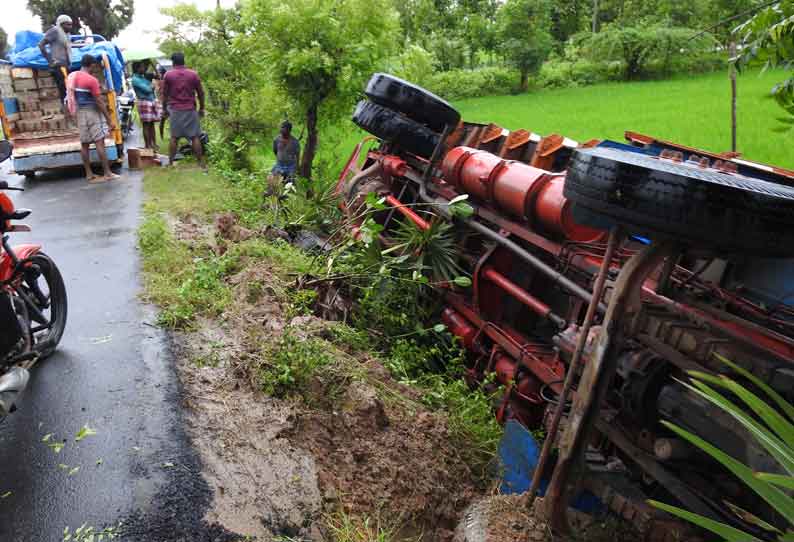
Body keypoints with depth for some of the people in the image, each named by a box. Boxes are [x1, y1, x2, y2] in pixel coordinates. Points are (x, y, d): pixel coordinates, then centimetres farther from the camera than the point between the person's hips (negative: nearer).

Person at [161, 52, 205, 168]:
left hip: (175, 110, 1)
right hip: (190, 110, 0)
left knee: (174, 137, 6)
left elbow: (164, 94, 4)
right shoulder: (193, 74, 1)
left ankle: (170, 162, 11)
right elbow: (200, 93, 3)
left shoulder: (168, 75, 1)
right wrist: (201, 108, 13)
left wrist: (164, 108, 14)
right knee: (195, 137, 1)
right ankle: (201, 162, 2)